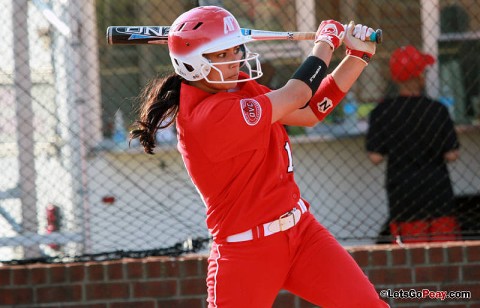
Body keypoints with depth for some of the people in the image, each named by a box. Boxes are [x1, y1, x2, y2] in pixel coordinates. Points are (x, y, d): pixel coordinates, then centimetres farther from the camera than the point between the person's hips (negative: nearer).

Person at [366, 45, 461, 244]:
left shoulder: (382, 113, -5)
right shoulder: (436, 110, -5)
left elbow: (376, 157, -7)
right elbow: (451, 155, -6)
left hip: (403, 194, 0)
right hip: (437, 191, 0)